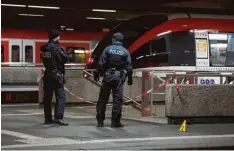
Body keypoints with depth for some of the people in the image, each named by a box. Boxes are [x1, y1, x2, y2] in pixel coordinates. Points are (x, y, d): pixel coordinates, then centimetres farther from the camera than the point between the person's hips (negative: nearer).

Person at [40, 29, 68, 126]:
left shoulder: (43, 49, 8)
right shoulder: (56, 48, -14)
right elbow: (65, 58, -11)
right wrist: (62, 50, 4)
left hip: (47, 75, 7)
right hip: (57, 75, -7)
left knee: (47, 97, 11)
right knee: (61, 96, -6)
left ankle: (48, 118, 16)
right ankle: (58, 117, -16)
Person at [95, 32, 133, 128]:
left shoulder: (107, 49, -1)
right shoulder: (125, 52, 2)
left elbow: (101, 64, -4)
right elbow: (129, 67, 1)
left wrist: (97, 73, 6)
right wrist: (130, 78, 11)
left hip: (107, 76, 0)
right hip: (119, 77, 0)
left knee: (102, 99, 7)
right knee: (117, 100, 2)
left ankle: (100, 121, 9)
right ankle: (115, 121, -1)